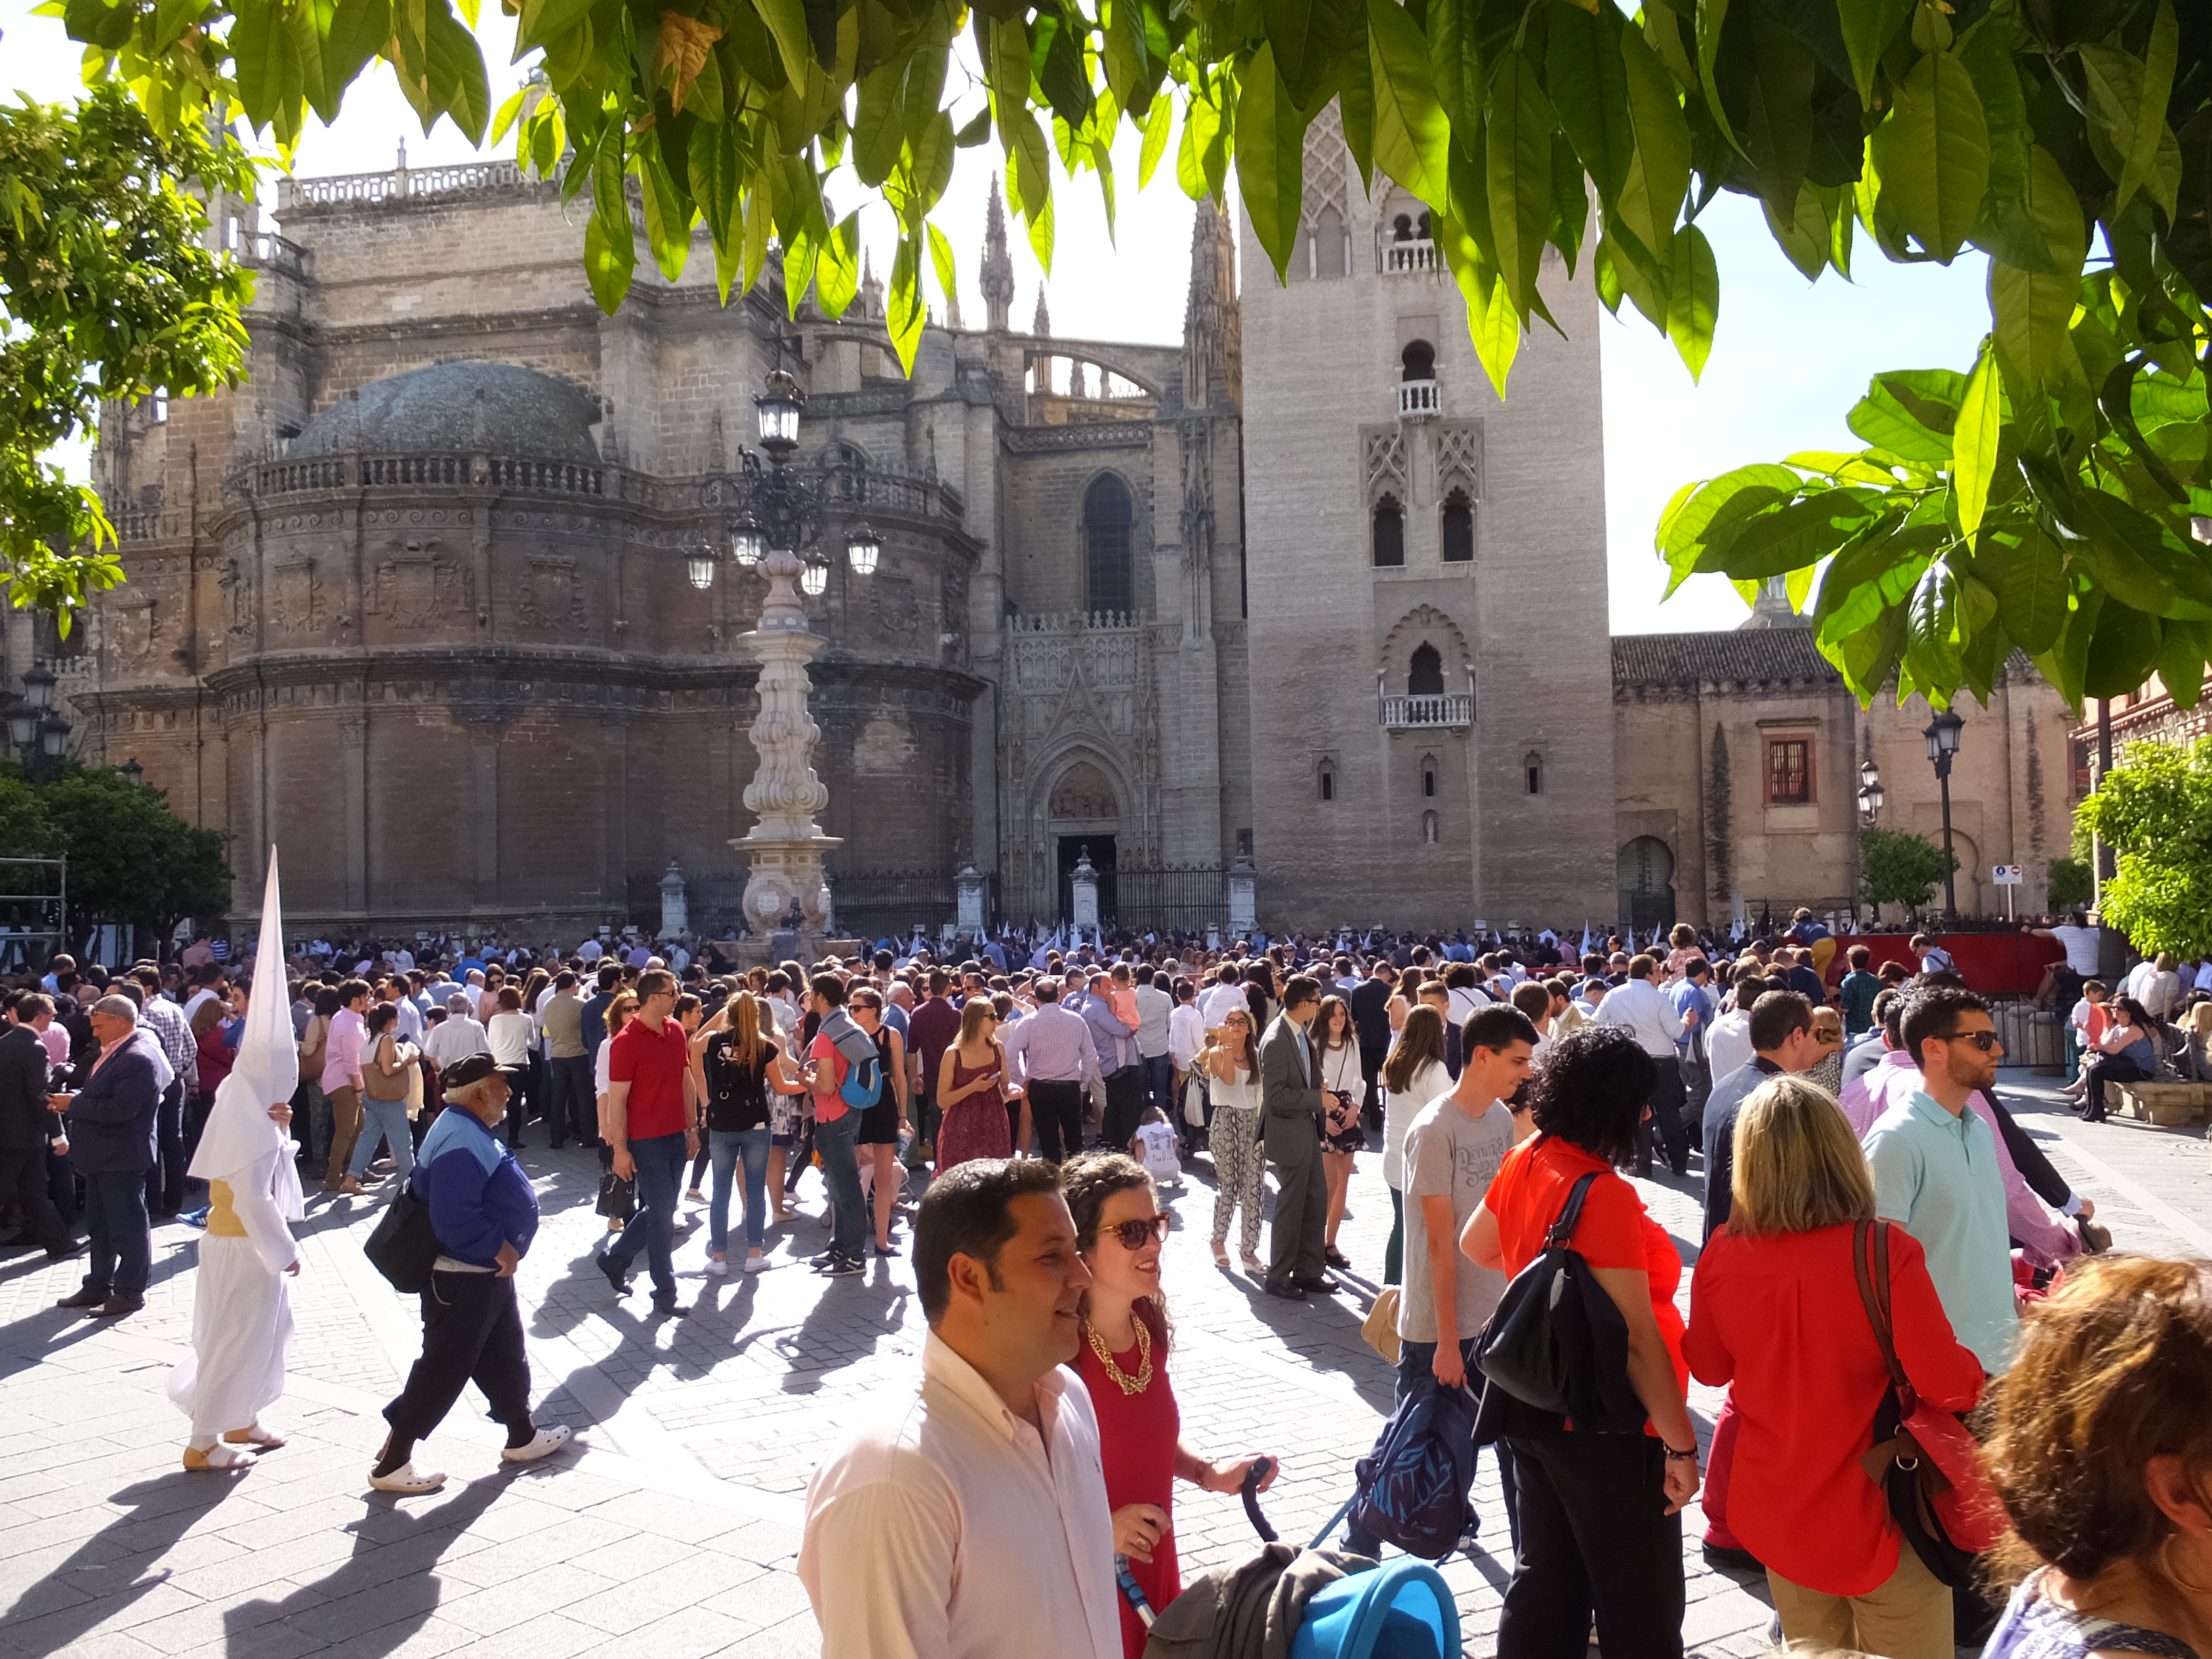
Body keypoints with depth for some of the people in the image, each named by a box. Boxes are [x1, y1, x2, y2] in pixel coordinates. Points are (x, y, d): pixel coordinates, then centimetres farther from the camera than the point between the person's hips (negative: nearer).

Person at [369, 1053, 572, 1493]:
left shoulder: (469, 1130, 9)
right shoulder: (461, 1143, -26)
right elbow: (455, 1218, -35)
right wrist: (501, 1249, -23)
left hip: (486, 1274, 11)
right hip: (464, 1279, -11)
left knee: (505, 1355, 21)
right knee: (443, 1369, -1)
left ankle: (522, 1437, 36)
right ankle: (391, 1463, 10)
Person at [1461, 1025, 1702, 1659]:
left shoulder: (1524, 1161, -2)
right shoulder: (1603, 1195, -26)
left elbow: (1474, 1244, 16)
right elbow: (1637, 1338, -26)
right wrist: (1681, 1445, -20)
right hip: (1604, 1427, -8)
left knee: (1546, 1578, 21)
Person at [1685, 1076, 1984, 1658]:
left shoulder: (1721, 1256, -13)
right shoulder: (1883, 1254, -24)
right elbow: (1950, 1386, -20)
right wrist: (1975, 1372, 1)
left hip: (1776, 1512, 4)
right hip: (1876, 1511, -4)